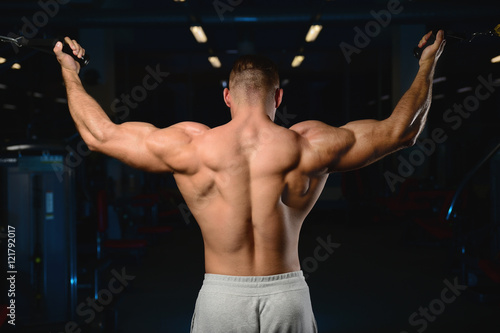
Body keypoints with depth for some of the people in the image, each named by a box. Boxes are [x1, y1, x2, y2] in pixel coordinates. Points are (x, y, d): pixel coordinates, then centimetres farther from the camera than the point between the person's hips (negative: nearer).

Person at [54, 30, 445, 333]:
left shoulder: (189, 146, -7)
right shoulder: (310, 146, -6)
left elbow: (100, 134, 4)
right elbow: (400, 131, 4)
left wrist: (70, 72, 19)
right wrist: (427, 64, 17)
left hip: (222, 296, 0)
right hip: (288, 294, 1)